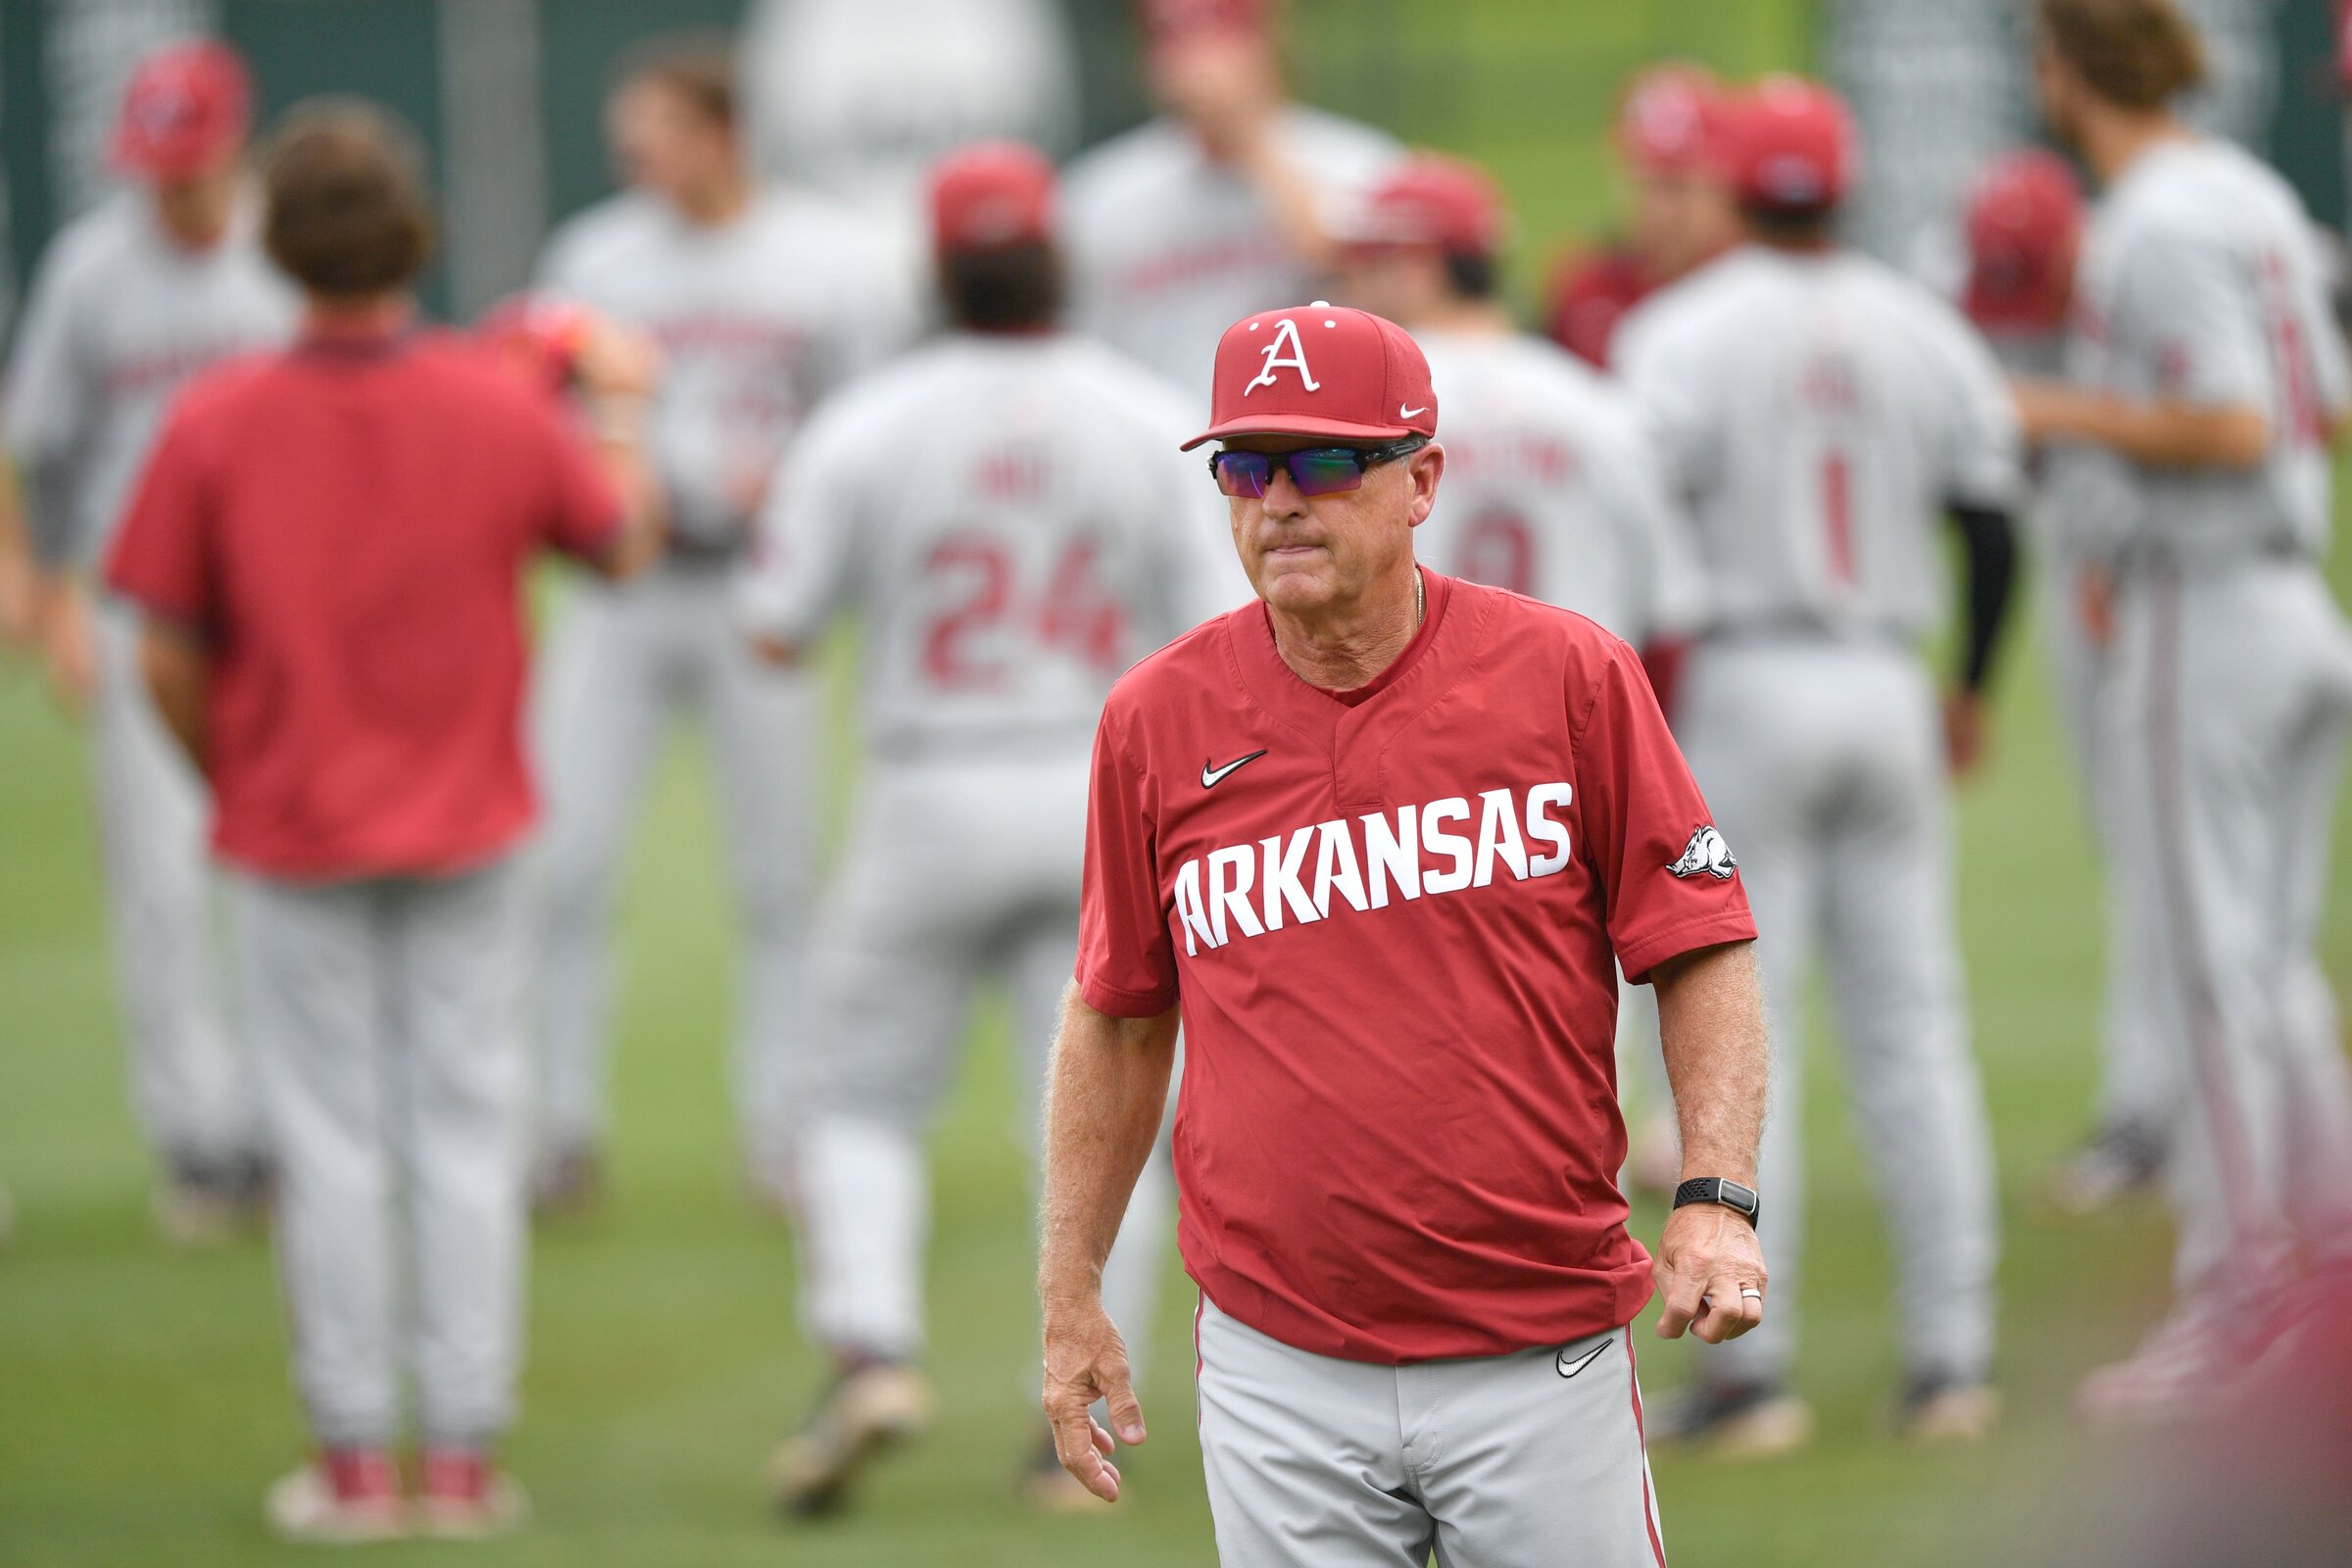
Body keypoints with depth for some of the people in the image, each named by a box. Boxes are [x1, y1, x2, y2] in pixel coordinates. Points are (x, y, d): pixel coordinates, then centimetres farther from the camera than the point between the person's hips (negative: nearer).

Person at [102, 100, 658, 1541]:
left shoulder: (216, 425, -15)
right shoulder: (500, 409, -11)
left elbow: (170, 660, -10)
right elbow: (621, 547, 6)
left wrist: (225, 783, 8)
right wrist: (622, 414, 25)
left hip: (293, 831, -1)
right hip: (464, 828, 1)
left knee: (331, 1138, 8)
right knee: (466, 1127, 9)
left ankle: (355, 1460, 9)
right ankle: (466, 1458, 9)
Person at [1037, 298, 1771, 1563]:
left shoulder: (1573, 677, -1)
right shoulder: (1155, 720, 4)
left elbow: (1702, 956, 1)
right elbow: (1116, 1019, 14)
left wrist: (1716, 1199, -13)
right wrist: (1070, 1294, 13)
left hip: (1541, 1358, -1)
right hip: (1278, 1371, 2)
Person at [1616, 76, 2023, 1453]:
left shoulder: (1687, 332, -6)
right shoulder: (1925, 332, 7)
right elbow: (1994, 527, 8)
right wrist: (1971, 691, 21)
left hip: (1743, 689, -4)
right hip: (1889, 691, 4)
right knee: (1912, 1029, 7)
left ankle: (1749, 1364, -7)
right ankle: (1951, 1353, 6)